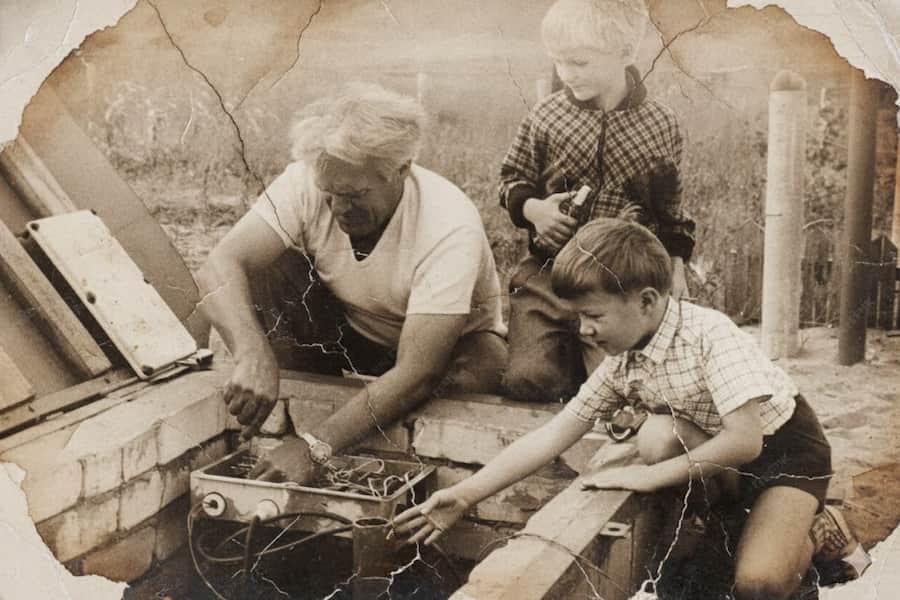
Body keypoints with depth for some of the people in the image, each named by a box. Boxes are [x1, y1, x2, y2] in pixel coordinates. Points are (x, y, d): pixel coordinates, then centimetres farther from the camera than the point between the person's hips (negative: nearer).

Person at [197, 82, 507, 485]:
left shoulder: (449, 228, -35)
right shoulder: (306, 183, -25)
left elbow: (416, 374, -39)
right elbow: (220, 268, -33)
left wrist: (315, 446, -46)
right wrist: (253, 355, -53)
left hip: (441, 346, -2)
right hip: (345, 331, 3)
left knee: (481, 366, -36)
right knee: (264, 268, -23)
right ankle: (291, 415, -8)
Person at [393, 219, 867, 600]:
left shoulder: (710, 334, -29)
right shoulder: (622, 365, -9)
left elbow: (745, 439, -33)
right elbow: (553, 434, -9)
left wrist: (651, 476, -29)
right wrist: (465, 495, -14)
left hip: (787, 447, -6)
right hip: (724, 458, 6)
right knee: (656, 437, -26)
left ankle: (812, 530, 10)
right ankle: (745, 521, -3)